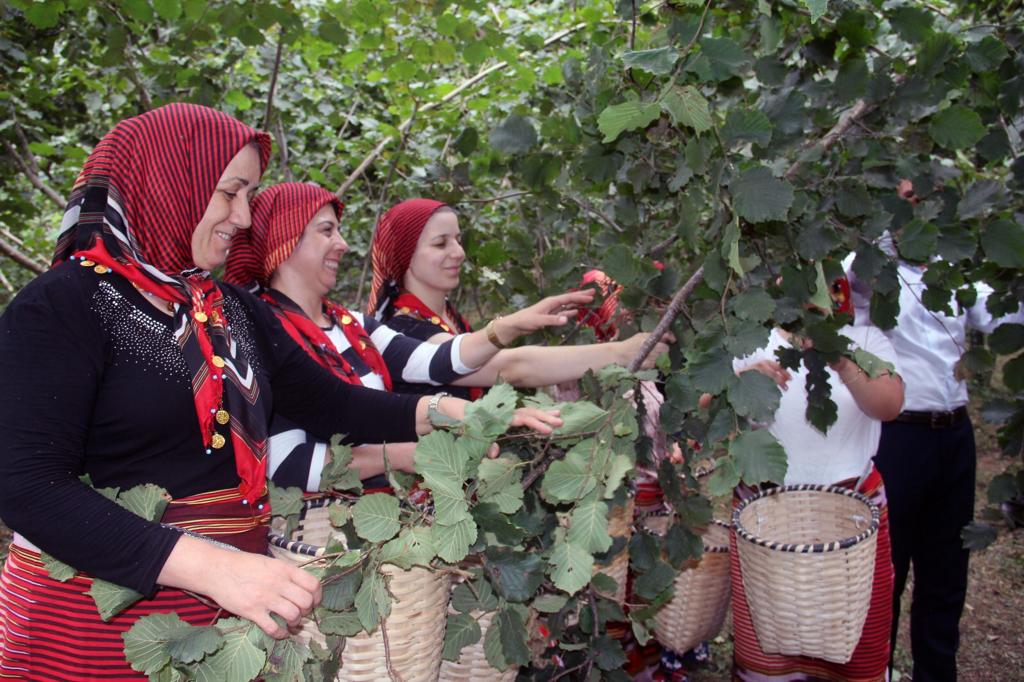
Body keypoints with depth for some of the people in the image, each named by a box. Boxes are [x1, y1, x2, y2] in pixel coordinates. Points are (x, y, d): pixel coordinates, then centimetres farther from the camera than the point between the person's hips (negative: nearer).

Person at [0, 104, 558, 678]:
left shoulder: (235, 311, 9)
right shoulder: (62, 306, -13)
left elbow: (328, 403, 10)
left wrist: (439, 412, -6)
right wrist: (211, 567, -32)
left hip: (230, 607, 7)